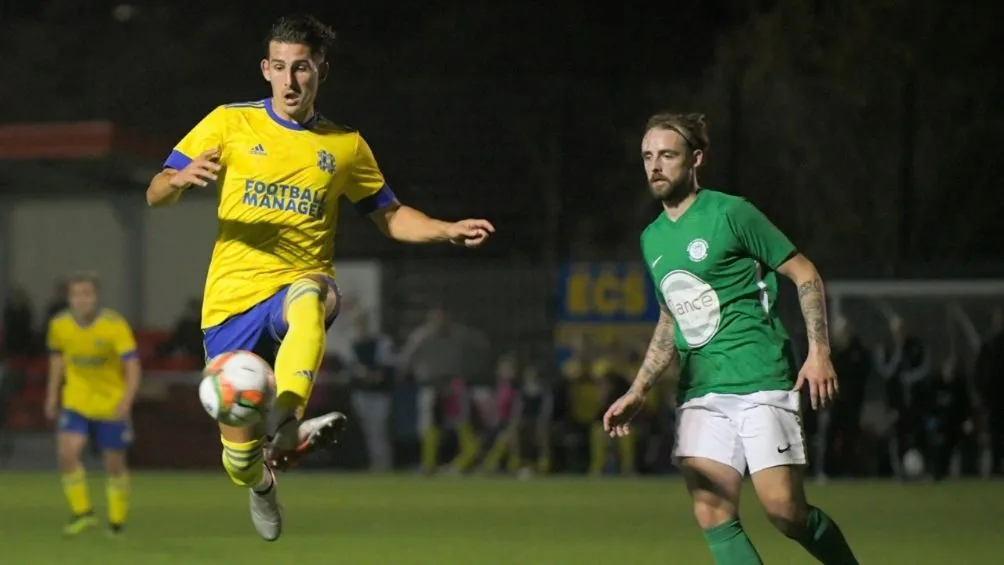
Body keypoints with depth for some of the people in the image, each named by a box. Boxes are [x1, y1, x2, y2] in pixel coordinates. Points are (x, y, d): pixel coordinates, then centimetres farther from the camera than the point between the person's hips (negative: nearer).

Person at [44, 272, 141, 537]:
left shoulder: (115, 325, -19)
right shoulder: (59, 325, -8)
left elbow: (132, 367, -22)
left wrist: (126, 401, -36)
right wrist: (52, 394, 12)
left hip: (112, 403, -2)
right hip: (76, 401, 2)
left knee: (114, 463, 6)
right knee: (67, 452, -17)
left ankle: (117, 521, 24)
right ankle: (82, 513, -3)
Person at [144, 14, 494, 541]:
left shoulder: (345, 145, 10)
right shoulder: (230, 123, 4)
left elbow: (390, 216, 20)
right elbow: (155, 195, 1)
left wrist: (450, 231, 2)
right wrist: (181, 179, -22)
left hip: (298, 286, 0)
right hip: (231, 301, 0)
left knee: (309, 299, -40)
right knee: (239, 457, -1)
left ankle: (286, 429, -57)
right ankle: (261, 484, 38)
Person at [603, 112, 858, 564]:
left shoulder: (731, 214, -7)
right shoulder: (652, 239, 13)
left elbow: (804, 274, -3)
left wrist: (819, 351, -13)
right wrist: (637, 393, 20)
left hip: (760, 380, -6)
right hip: (700, 393, 6)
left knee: (785, 511, -11)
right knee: (713, 517, -7)